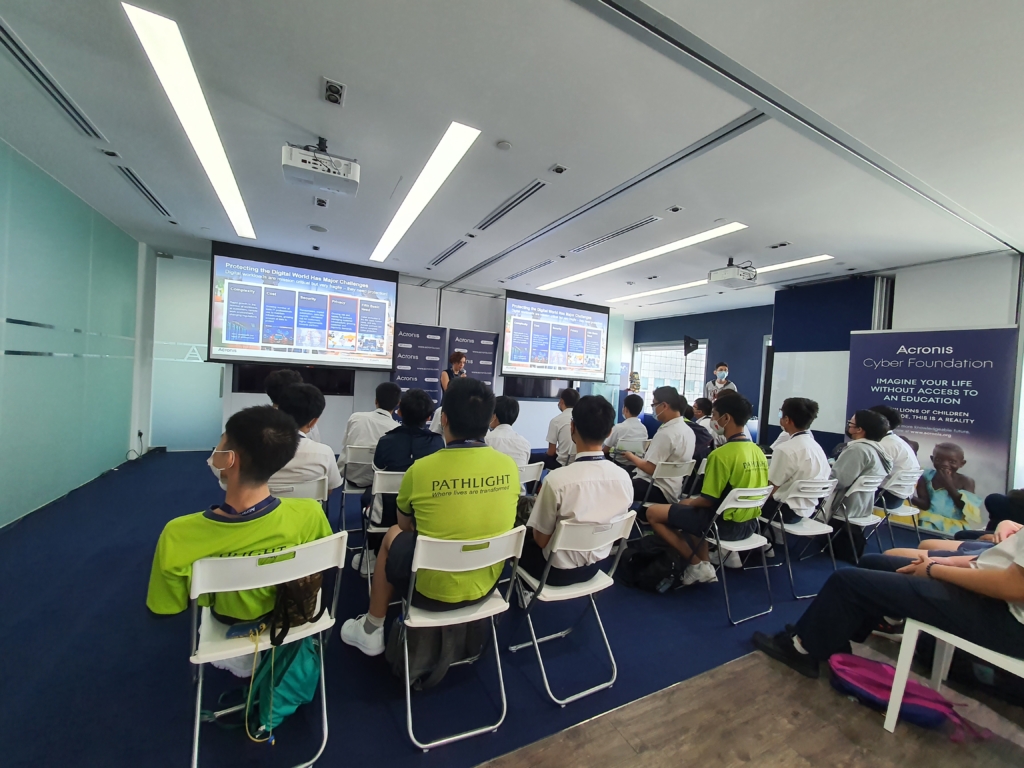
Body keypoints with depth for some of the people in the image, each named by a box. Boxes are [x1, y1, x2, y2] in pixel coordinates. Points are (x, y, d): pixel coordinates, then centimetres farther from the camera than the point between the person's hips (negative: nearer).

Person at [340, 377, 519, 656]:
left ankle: (372, 631, 37)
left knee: (393, 535, 24)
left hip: (432, 590, -3)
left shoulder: (421, 469, -21)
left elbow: (405, 525, 0)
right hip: (486, 584, 4)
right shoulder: (510, 467, -12)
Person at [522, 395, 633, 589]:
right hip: (594, 566, 5)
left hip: (558, 570, -5)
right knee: (534, 536, 26)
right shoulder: (624, 477, -14)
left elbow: (541, 540, -16)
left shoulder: (557, 479, -30)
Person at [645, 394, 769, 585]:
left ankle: (697, 565, 1)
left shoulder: (721, 454, -23)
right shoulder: (758, 451, 3)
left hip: (725, 523, -9)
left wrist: (690, 502, 3)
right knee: (692, 512, 31)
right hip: (749, 524, 9)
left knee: (653, 512, -2)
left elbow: (708, 500, -19)